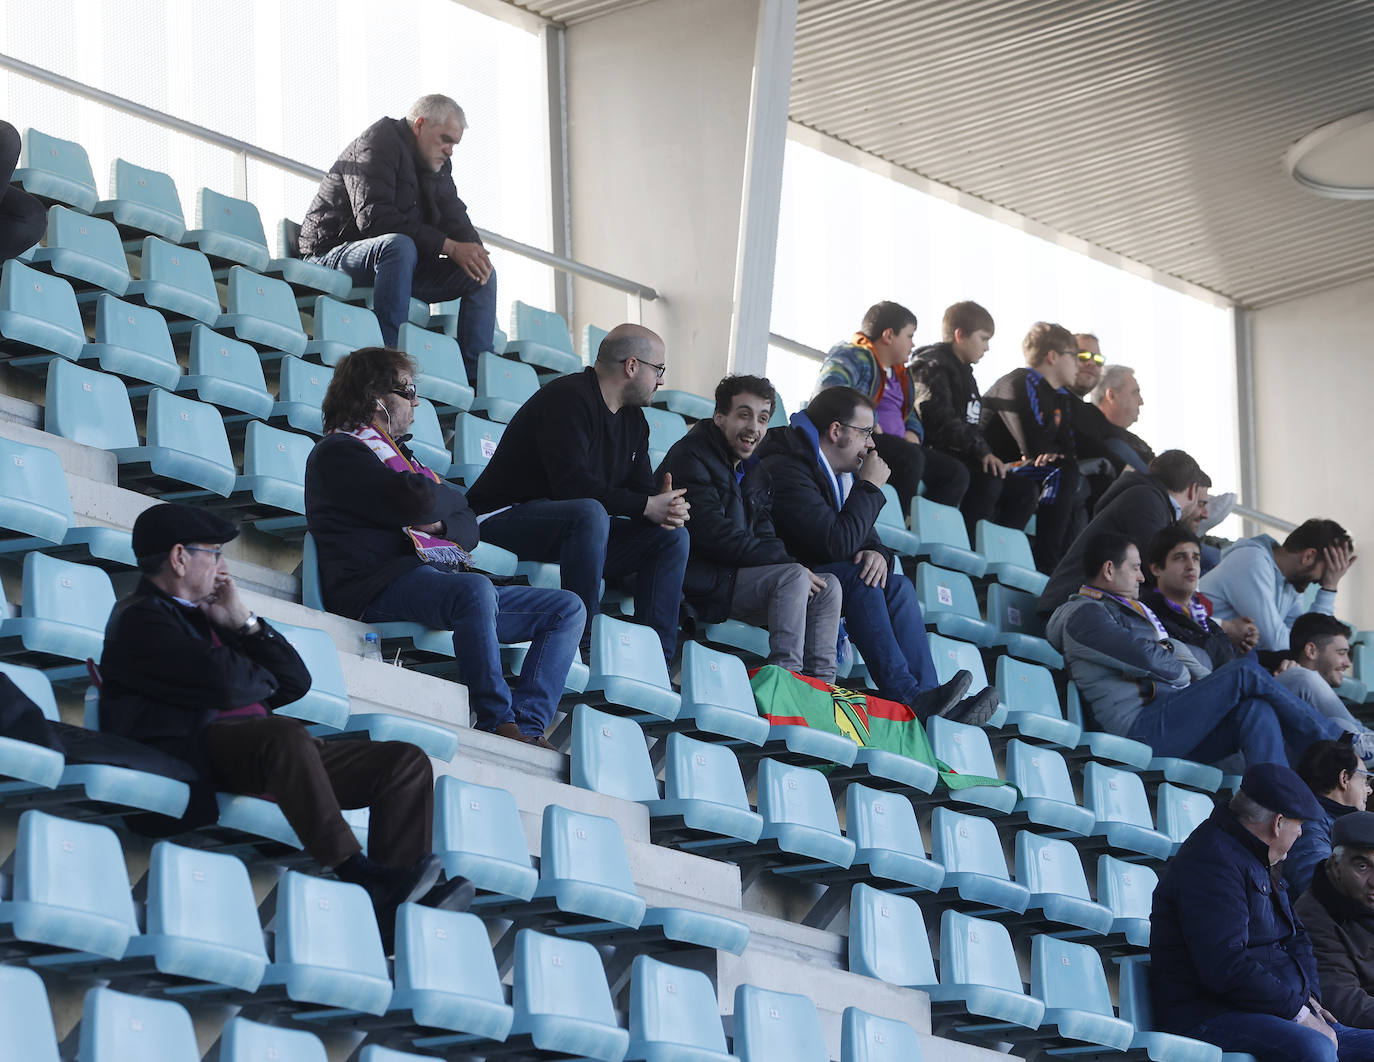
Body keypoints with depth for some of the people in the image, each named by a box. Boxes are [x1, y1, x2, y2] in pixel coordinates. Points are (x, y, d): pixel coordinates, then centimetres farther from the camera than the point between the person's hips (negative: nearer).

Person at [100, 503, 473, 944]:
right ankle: (358, 875, -44)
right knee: (285, 735, -41)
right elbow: (224, 684, -15)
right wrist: (264, 679, 8)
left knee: (408, 763, -6)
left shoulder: (203, 613, 30)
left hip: (273, 756, 9)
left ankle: (390, 906, -25)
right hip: (192, 748, -9)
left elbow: (295, 682, 23)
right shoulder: (139, 618, 1)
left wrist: (245, 623, 11)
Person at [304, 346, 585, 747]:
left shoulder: (396, 453, 32)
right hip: (379, 587, -10)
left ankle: (526, 725, -20)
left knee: (567, 609, 0)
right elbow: (416, 501, -15)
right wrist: (449, 497, 8)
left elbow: (469, 529, 24)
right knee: (475, 590, -40)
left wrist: (440, 524, 1)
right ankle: (495, 720, -33)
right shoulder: (337, 451, 2)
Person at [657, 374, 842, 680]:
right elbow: (716, 537, -21)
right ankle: (785, 673, -33)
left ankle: (821, 681, -11)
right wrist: (787, 562, -20)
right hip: (699, 580, -9)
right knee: (793, 577, -26)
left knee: (828, 586, -2)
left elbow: (764, 535, 13)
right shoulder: (691, 457, -11)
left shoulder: (754, 469, 18)